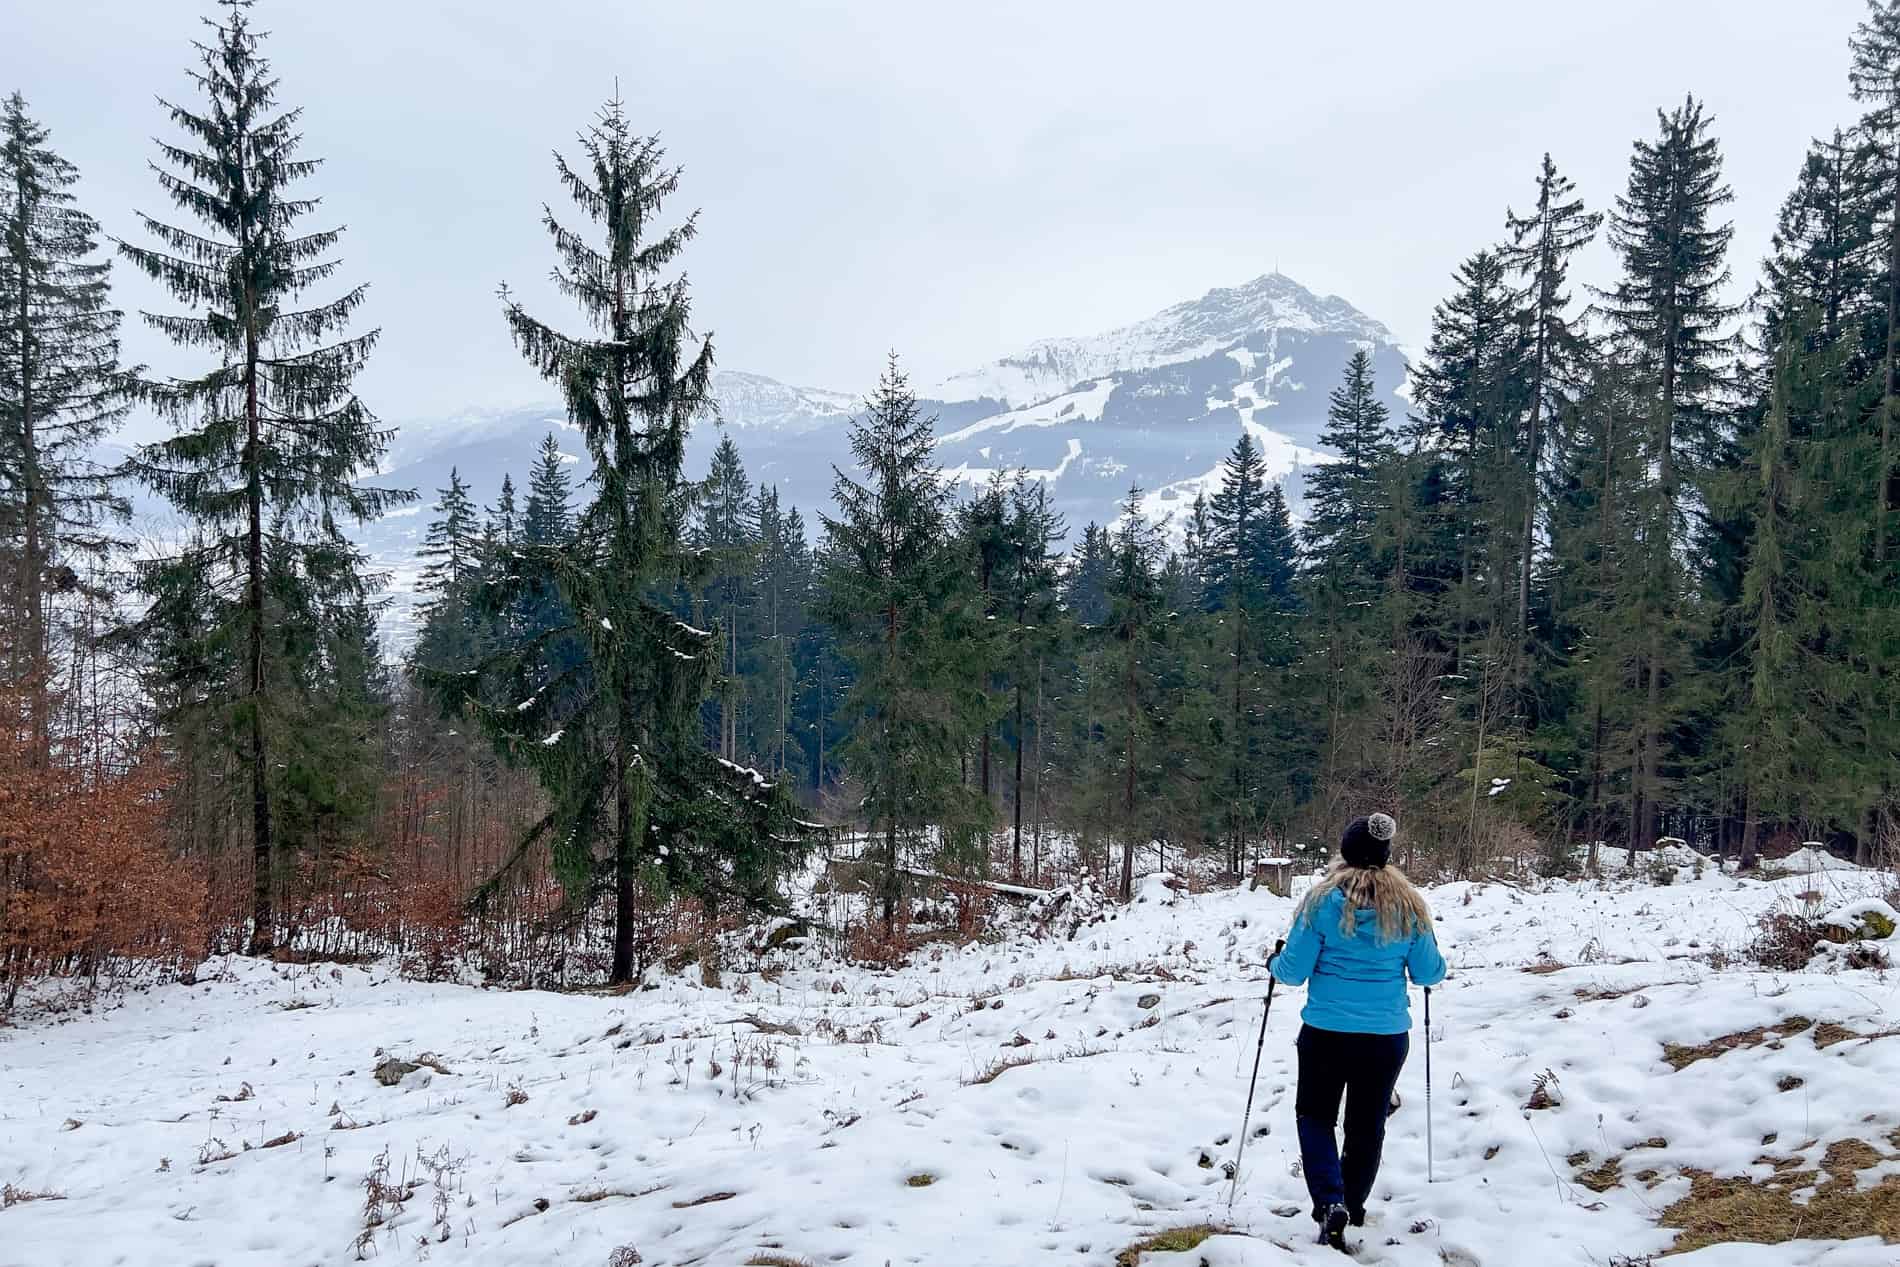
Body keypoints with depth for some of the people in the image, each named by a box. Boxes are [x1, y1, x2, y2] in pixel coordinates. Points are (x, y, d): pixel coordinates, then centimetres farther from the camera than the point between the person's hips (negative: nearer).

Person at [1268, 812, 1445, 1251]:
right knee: (1367, 1124, 17)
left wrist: (1275, 964, 13)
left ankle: (1331, 1203, -5)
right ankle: (1353, 1208, 30)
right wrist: (1435, 962, 26)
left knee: (1315, 1115, 14)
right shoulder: (1408, 906, -4)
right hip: (1388, 1037, 2)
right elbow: (1429, 974, 4)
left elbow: (1293, 972, -9)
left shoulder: (1323, 900, -12)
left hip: (1326, 1033, -2)